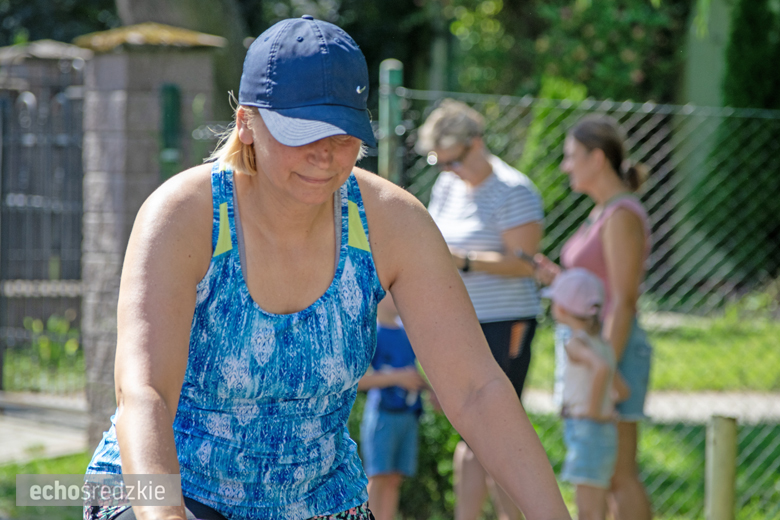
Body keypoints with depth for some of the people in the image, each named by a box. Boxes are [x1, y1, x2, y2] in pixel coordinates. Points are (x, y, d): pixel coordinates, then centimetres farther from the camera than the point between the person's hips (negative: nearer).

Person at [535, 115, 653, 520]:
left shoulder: (623, 216, -13)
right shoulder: (602, 214, 16)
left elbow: (623, 302, -18)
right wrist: (555, 277, 6)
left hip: (609, 349, -10)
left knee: (620, 476, -7)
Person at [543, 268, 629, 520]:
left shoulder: (575, 345, -12)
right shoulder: (601, 345, 14)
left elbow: (601, 368, -32)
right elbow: (623, 391, 24)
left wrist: (593, 409, -22)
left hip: (587, 432, -9)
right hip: (605, 432, 9)